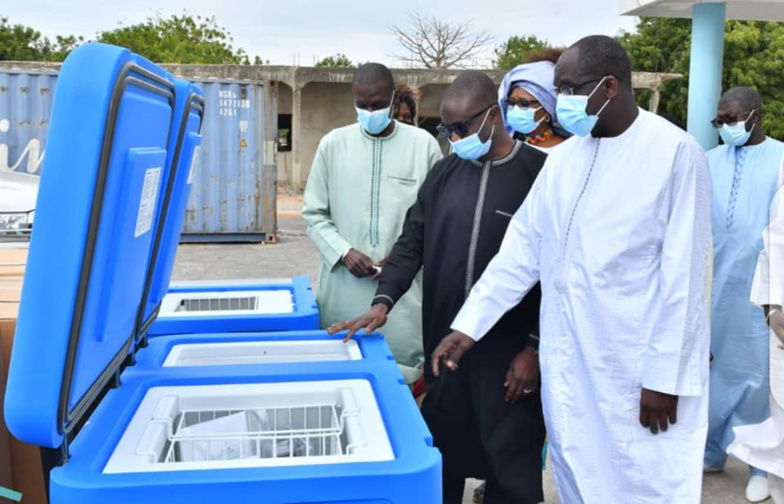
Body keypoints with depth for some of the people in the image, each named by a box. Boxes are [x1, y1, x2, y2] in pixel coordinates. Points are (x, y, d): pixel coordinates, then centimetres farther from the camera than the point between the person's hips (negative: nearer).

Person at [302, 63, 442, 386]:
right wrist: (343, 252, -8)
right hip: (344, 286, 2)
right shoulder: (333, 143, 4)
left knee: (402, 375, 2)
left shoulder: (423, 144, 0)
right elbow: (313, 213, 6)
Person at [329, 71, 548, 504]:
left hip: (509, 351, -4)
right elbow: (411, 243, 10)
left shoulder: (540, 174, -8)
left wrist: (535, 347, -9)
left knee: (510, 467, 8)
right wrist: (383, 301, -5)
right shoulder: (444, 173, 8)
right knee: (441, 455, 16)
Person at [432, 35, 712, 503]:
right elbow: (521, 249, 7)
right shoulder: (563, 157, 6)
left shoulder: (676, 153, -11)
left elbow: (683, 274, -12)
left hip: (639, 368, -5)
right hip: (568, 364, 6)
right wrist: (468, 326, 3)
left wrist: (664, 375, -12)